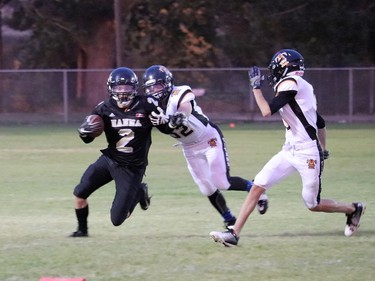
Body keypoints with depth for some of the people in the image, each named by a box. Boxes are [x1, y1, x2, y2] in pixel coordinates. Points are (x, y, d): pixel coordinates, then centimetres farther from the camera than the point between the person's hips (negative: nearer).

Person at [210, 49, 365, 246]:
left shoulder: (290, 83, -14)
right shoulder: (303, 86, 12)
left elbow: (267, 112, -20)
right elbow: (320, 123, 18)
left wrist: (256, 87, -9)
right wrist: (323, 149, 27)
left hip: (307, 153, -9)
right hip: (290, 151, 9)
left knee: (313, 205, 4)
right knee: (257, 186, -2)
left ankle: (353, 209, 28)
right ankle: (234, 233, -4)